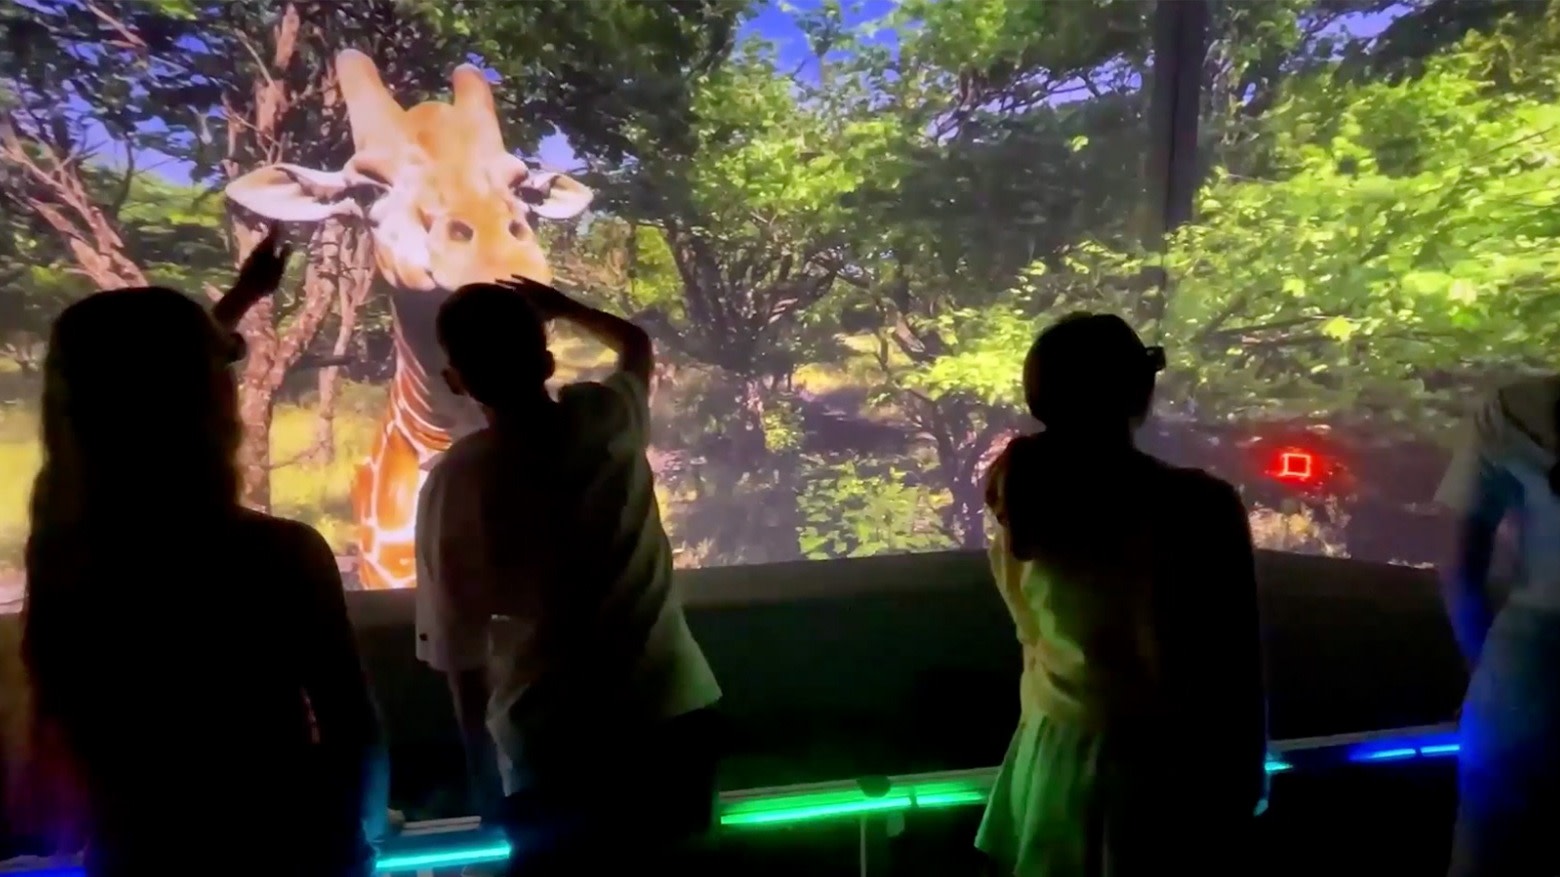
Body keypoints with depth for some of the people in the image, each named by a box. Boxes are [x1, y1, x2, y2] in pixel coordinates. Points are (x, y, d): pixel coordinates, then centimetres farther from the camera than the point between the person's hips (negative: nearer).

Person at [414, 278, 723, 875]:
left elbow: (458, 643, -6)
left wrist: (484, 770, 6)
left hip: (552, 743, -3)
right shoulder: (609, 418, -3)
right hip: (674, 715, 3)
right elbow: (637, 344, 22)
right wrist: (564, 308, 36)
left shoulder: (456, 481, -10)